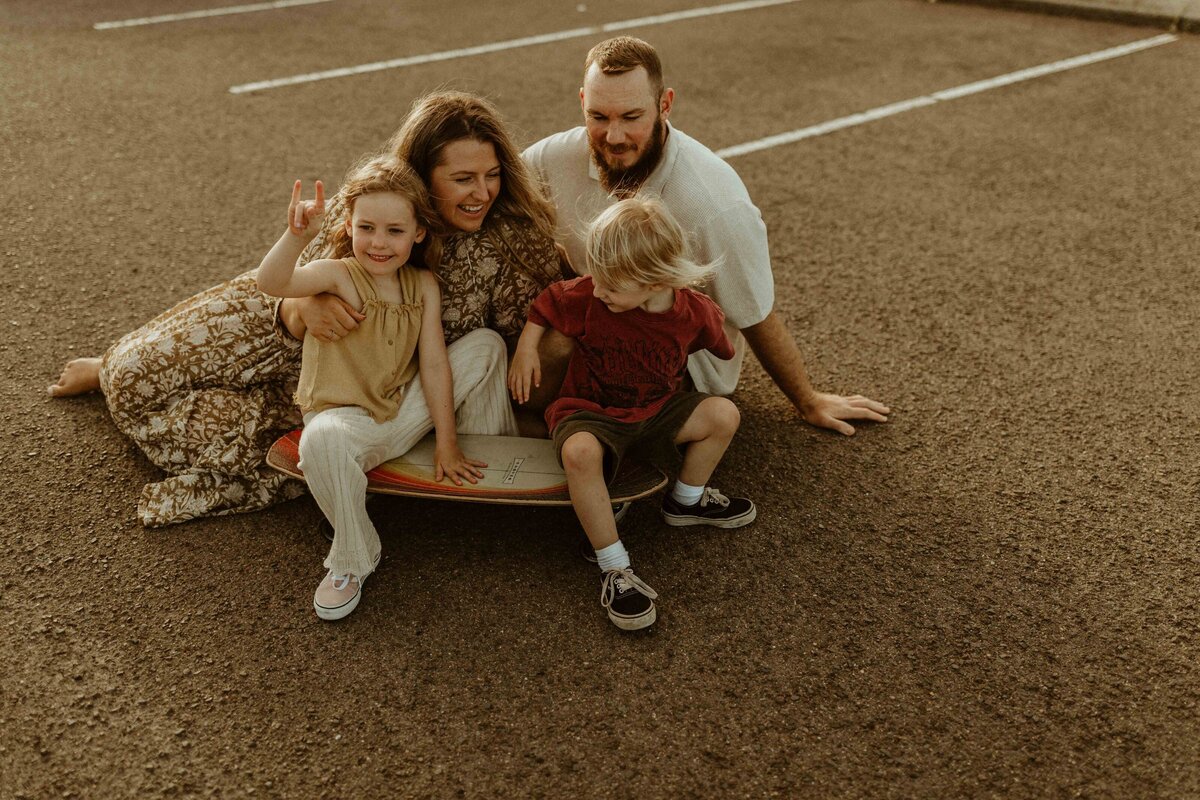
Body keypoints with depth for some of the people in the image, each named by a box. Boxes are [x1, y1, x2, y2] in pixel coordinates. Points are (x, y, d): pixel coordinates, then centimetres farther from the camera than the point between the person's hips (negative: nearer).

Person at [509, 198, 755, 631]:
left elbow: (721, 348, 9)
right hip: (590, 412, -3)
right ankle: (615, 569, -27)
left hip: (658, 410, 3)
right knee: (579, 452, -37)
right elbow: (545, 303, 0)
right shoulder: (586, 296, -18)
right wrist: (526, 350, -5)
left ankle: (687, 500, 11)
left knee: (723, 414, -17)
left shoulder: (696, 312, -14)